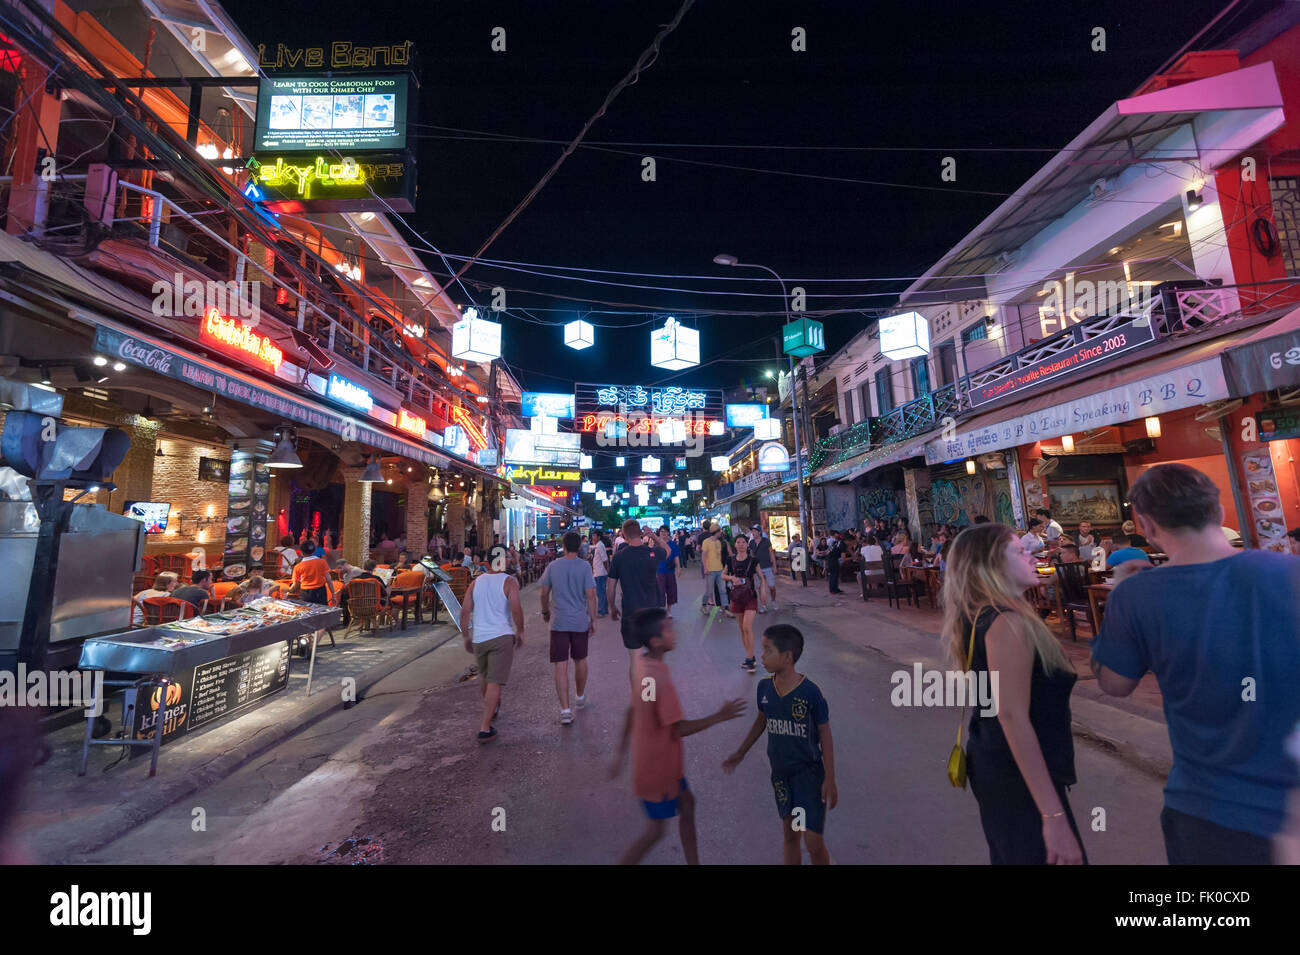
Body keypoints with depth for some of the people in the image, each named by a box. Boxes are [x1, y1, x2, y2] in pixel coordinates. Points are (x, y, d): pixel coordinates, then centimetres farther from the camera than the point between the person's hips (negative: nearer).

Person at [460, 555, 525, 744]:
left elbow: (465, 611, 2)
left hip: (479, 638, 5)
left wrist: (465, 636, 11)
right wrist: (520, 632, -3)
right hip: (502, 636, -5)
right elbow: (516, 609, -16)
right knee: (495, 682, -2)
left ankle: (491, 708, 47)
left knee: (484, 676, 25)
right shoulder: (509, 582, -8)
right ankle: (485, 728, -4)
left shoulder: (475, 583, 5)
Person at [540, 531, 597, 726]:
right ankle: (580, 697, 38)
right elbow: (590, 595, -9)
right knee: (580, 660, 19)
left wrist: (545, 611, 22)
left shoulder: (553, 566, -1)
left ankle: (565, 710, -5)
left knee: (561, 666, 1)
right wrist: (593, 620, 0)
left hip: (559, 622, 0)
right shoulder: (584, 566, -7)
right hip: (580, 622, 0)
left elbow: (544, 594, 5)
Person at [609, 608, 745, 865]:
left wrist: (622, 752, 14)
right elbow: (680, 728, -24)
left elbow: (632, 710, 5)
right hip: (657, 764, -8)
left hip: (663, 759, 8)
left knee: (686, 804, 23)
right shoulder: (658, 678, -33)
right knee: (656, 829, 11)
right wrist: (719, 717, -16)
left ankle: (694, 863, 41)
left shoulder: (643, 662, -5)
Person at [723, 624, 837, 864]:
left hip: (809, 773, -4)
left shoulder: (811, 692, -23)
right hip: (780, 773, 4)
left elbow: (825, 736, -12)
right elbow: (761, 720, 7)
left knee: (814, 844, 2)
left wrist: (830, 780, -8)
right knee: (789, 834, 18)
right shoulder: (764, 687, -10)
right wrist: (740, 753, 16)